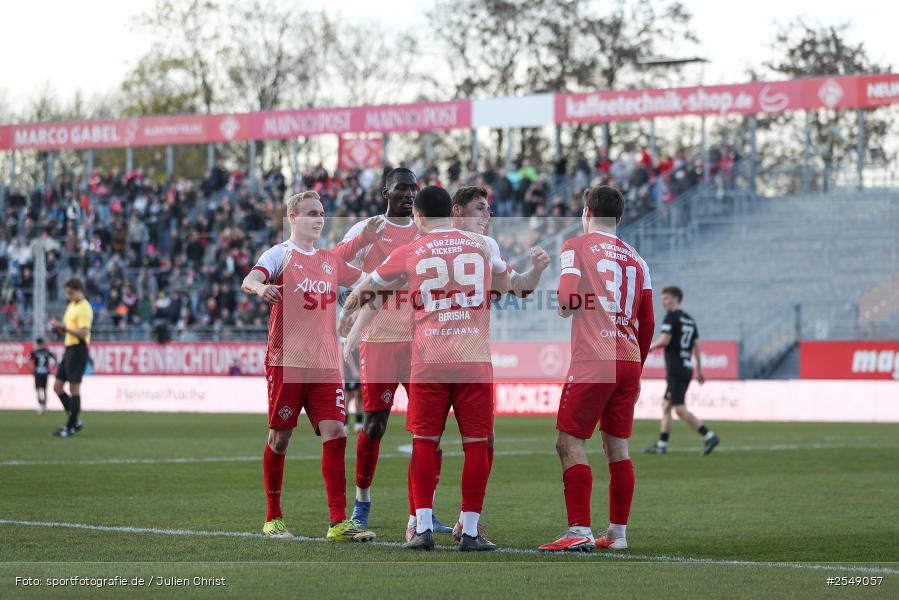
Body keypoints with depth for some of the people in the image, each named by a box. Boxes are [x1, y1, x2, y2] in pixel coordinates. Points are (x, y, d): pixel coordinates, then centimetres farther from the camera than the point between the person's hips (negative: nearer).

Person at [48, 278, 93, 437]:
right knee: (58, 387, 9)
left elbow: (83, 333, -21)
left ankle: (71, 427, 0)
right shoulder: (71, 306, 17)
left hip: (78, 350, -10)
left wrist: (64, 327, -22)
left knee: (74, 388, -5)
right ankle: (75, 421, 16)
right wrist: (58, 327, 4)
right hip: (69, 348, 10)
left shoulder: (84, 308, -12)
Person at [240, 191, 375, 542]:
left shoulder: (330, 261, 16)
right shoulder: (280, 254, -1)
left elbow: (365, 282, 30)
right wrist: (260, 288, -41)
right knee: (280, 437, 2)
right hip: (286, 361, -4)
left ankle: (338, 522, -10)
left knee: (335, 434, -8)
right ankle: (273, 519, 16)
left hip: (325, 364, 4)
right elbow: (249, 280, -20)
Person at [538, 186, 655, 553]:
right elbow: (647, 324, 15)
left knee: (569, 443, -3)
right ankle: (618, 533, 13)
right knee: (617, 447, 11)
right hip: (629, 361, 6)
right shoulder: (635, 259, 15)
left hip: (592, 361, -6)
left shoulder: (577, 247, 0)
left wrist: (563, 306, 10)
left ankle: (579, 532, -12)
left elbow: (568, 298, -14)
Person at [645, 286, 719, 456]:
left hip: (675, 370, -9)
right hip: (687, 368, 9)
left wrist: (650, 347, 1)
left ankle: (709, 436, -17)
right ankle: (662, 445, 12)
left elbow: (664, 340, -17)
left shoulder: (672, 317, -9)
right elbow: (696, 345, 15)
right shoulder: (690, 320, 15)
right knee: (666, 406, 13)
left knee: (680, 409, -10)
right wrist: (699, 370, 16)